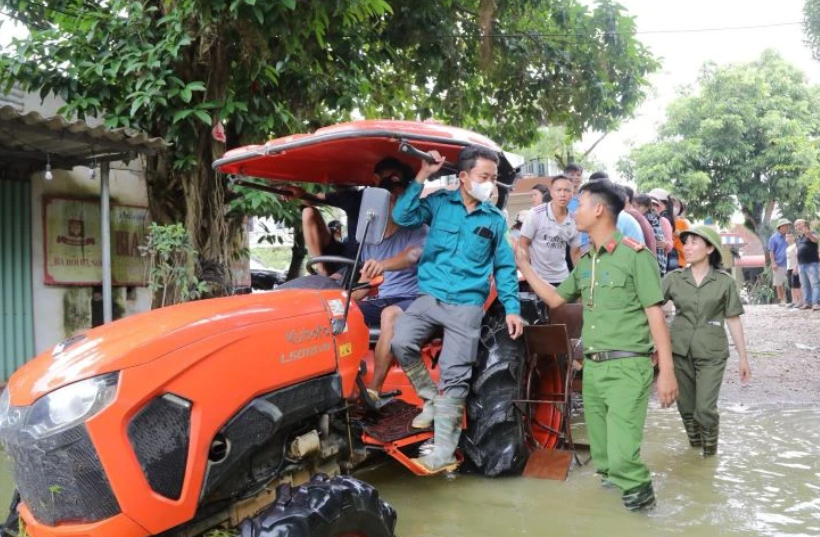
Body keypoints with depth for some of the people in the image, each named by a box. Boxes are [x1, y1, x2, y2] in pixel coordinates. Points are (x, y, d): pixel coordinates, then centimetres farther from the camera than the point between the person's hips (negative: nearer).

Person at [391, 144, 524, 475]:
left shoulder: (495, 220, 7)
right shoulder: (439, 202, 4)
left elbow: (504, 267, 11)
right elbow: (403, 216, -8)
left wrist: (512, 308, 1)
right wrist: (422, 176, -11)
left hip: (467, 306, -1)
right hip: (430, 297, 1)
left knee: (454, 377, -6)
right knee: (401, 341, -24)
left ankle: (444, 452, 1)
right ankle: (431, 399, 2)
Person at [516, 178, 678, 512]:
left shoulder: (635, 255, -8)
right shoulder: (585, 262, 14)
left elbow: (655, 315, -10)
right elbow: (555, 299, 22)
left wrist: (666, 371, -14)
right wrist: (522, 263, 18)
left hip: (627, 367, -7)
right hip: (592, 367, 7)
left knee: (621, 455, -14)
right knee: (602, 455, 12)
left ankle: (640, 495, 10)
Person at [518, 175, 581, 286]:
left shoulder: (574, 221, 1)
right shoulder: (537, 214, -11)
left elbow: (575, 252, 11)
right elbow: (523, 244, -8)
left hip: (563, 278, 4)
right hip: (538, 277, -4)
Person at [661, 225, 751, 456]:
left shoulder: (724, 281, -2)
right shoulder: (674, 278, 2)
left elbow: (733, 320, 1)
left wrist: (743, 357, 2)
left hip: (711, 352, -2)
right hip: (680, 350, 2)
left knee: (705, 407, -7)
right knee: (686, 406, 11)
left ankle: (710, 447, 21)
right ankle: (695, 442, 35)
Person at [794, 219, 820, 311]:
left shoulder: (811, 234, -2)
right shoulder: (799, 239, 19)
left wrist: (809, 234, -48)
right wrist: (797, 265, 21)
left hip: (812, 263, -8)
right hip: (801, 265, 8)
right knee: (804, 285, 7)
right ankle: (807, 302, 10)